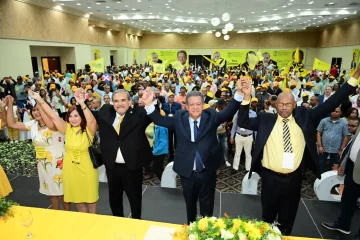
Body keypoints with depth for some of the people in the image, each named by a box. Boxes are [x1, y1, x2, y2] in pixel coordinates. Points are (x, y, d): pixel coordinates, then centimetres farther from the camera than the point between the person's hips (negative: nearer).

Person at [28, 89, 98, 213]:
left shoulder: (89, 129, -13)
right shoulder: (67, 129, -3)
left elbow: (92, 120, -34)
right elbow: (53, 116, -9)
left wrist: (82, 103, -47)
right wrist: (39, 99, -16)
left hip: (86, 169, -4)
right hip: (70, 169, 4)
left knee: (90, 196, 14)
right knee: (77, 197, 19)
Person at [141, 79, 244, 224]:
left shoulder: (211, 117, -5)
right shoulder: (179, 118, -4)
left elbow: (228, 113, -17)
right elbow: (160, 120, -11)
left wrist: (238, 93, -34)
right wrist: (149, 104, -29)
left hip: (207, 172, -1)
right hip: (187, 172, 1)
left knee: (207, 206, 18)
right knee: (190, 204, 24)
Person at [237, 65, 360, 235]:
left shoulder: (304, 117, 1)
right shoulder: (265, 120, -4)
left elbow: (330, 104, 0)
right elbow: (243, 122, -11)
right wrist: (247, 96, -23)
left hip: (294, 178, 2)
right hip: (270, 177, -1)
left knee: (288, 217, 21)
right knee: (268, 215, 19)